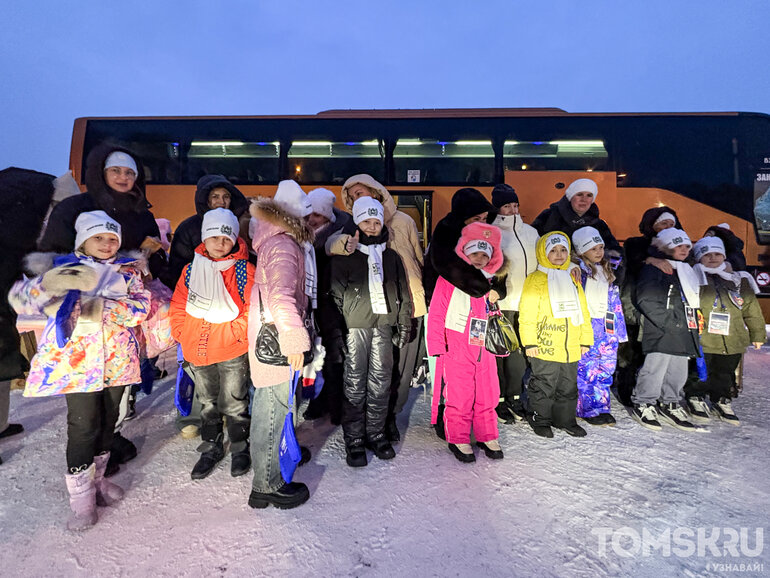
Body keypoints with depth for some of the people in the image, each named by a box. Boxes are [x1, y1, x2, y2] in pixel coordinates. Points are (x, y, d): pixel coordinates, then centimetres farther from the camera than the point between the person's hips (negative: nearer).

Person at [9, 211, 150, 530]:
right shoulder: (65, 268, 1)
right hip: (77, 360, -3)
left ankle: (97, 478, 36)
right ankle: (81, 498, 14)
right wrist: (51, 281, -29)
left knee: (108, 421, 15)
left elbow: (141, 306, -9)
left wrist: (98, 307, -23)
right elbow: (20, 300, -8)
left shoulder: (128, 270, 5)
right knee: (83, 426, -3)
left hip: (117, 360, 3)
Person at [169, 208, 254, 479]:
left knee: (234, 403, 9)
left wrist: (237, 330, -16)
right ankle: (211, 447, 39)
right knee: (207, 402, 20)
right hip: (197, 350, 4)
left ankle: (240, 447, 30)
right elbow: (178, 304, 9)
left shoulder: (244, 270, -9)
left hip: (232, 351, -4)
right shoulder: (191, 270, 3)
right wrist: (181, 332, 1)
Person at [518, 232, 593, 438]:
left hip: (571, 348, 6)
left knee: (569, 387, 17)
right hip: (545, 347, -6)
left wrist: (585, 340, 14)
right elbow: (527, 314, -11)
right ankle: (540, 420, 22)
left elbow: (582, 312, 17)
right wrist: (529, 342, -15)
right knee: (544, 386, 5)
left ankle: (565, 419, 33)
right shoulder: (536, 280, -6)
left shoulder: (572, 280, 14)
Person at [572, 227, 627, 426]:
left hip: (606, 329, 7)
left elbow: (615, 302, 19)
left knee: (606, 367, 10)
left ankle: (602, 407, 21)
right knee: (586, 369, -4)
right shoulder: (577, 269, -3)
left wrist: (619, 331, 17)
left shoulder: (607, 271, 17)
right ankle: (588, 409, 7)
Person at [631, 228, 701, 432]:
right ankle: (643, 405, 8)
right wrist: (669, 322, -18)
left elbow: (692, 302, 29)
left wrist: (693, 326, 16)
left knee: (678, 372, 14)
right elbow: (646, 300, -17)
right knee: (655, 369, -7)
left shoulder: (687, 272, 22)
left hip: (684, 334, 9)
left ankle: (669, 405, 29)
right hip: (660, 334, -9)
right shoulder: (653, 269, -7)